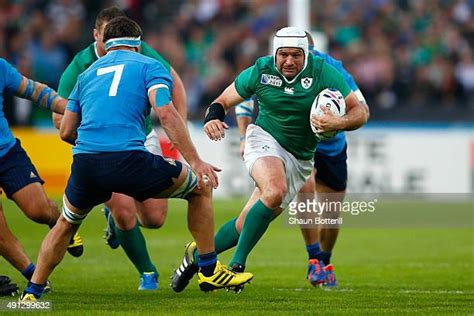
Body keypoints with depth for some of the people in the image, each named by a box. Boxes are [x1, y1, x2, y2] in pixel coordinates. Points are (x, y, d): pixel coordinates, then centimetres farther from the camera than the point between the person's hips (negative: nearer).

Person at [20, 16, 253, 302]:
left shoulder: (88, 73, 26)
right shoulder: (150, 66, 13)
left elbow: (66, 131, 24)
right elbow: (166, 113, -5)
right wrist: (196, 162, -9)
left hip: (85, 162, 4)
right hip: (128, 158, -4)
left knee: (66, 224, 32)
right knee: (200, 188, 18)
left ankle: (32, 292, 26)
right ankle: (210, 271, 18)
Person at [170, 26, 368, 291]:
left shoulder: (323, 73, -12)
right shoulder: (261, 71, -9)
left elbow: (360, 111, -11)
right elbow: (224, 100, 3)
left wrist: (339, 123, -33)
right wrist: (213, 118, -20)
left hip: (300, 158, 2)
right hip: (265, 140, -2)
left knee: (248, 225, -1)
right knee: (275, 191, -34)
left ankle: (199, 255, 20)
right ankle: (237, 264, -27)